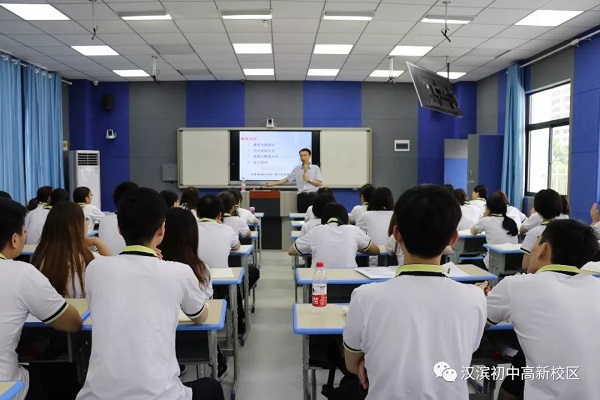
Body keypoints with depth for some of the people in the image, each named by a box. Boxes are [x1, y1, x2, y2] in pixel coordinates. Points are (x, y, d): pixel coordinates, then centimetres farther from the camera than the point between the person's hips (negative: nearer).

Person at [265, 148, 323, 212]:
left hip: (312, 195, -2)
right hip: (301, 196, 2)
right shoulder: (297, 169, 9)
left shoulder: (315, 168, 3)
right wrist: (273, 183, 4)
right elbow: (287, 179, 11)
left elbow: (319, 183, 1)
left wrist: (309, 180, -12)